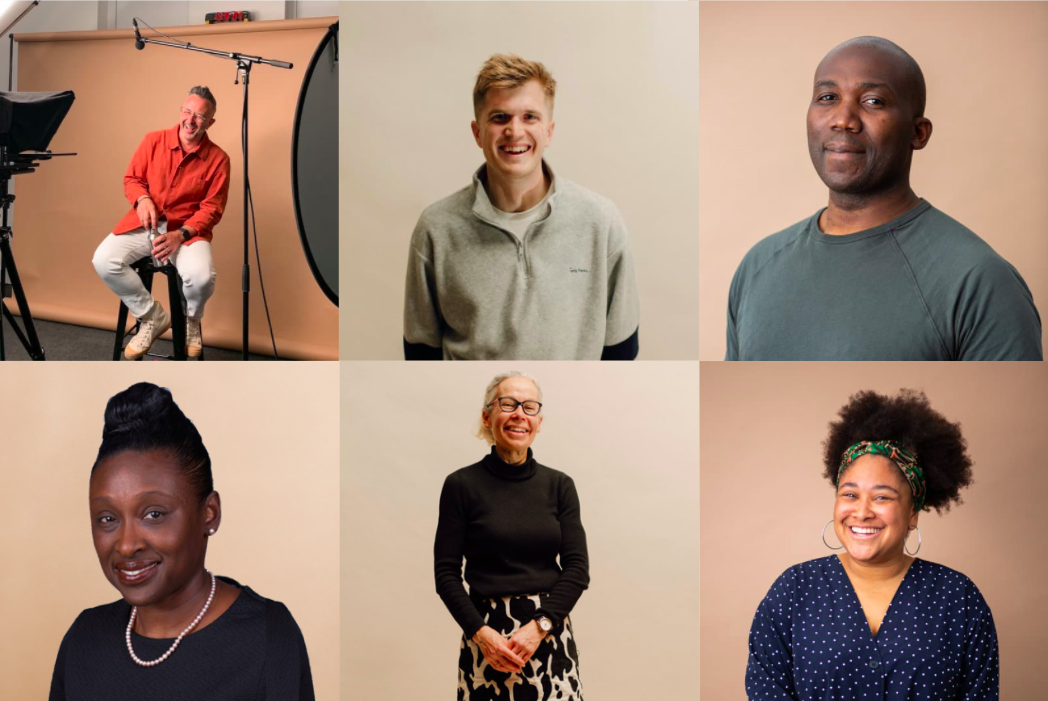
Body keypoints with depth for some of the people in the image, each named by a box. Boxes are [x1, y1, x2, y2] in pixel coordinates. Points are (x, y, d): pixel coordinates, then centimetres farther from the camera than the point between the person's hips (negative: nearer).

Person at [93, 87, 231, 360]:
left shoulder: (218, 159, -5)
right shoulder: (153, 141, 0)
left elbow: (212, 208, -6)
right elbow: (131, 179, 8)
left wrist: (181, 235, -20)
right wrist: (142, 199, -16)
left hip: (188, 229, -2)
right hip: (144, 224, 2)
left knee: (201, 277, -32)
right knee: (104, 261, -23)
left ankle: (190, 321, 7)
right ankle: (151, 316, -1)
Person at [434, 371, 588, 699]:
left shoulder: (559, 485, 6)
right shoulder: (461, 485, 0)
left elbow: (578, 568, 2)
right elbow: (446, 573, -1)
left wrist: (539, 625, -11)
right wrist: (481, 632, -13)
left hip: (550, 632, 2)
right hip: (486, 632, -2)